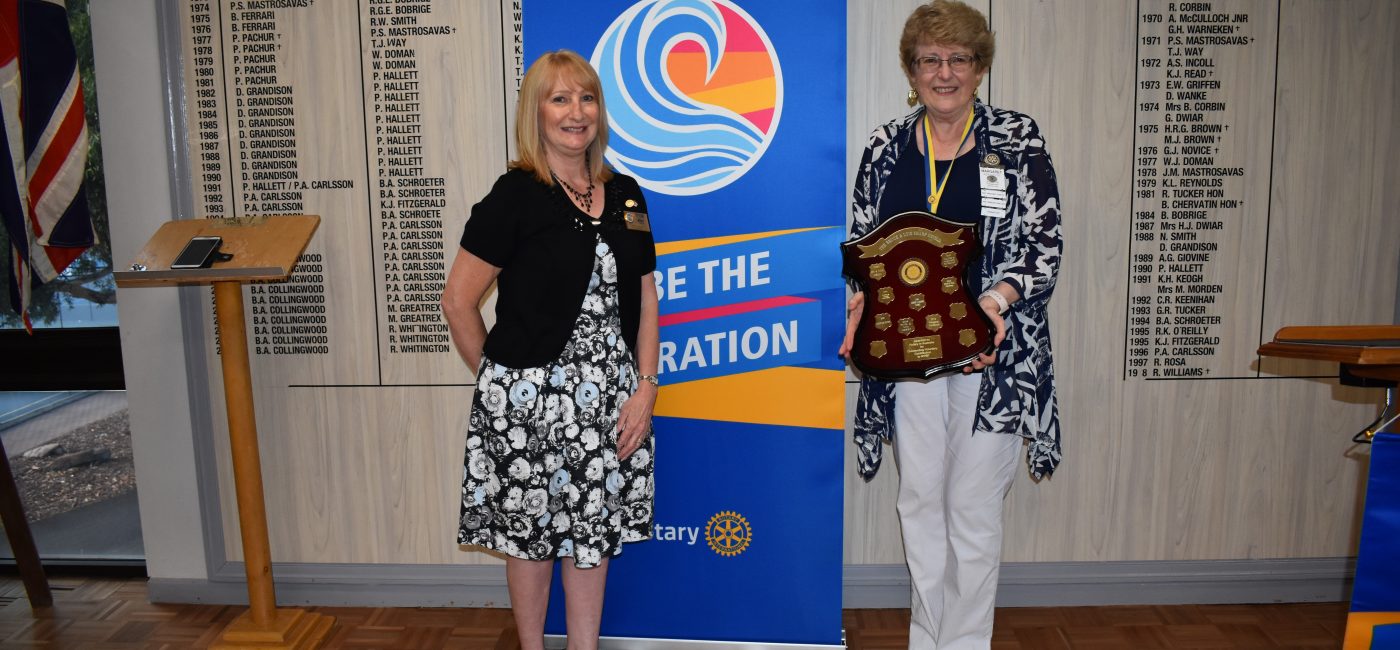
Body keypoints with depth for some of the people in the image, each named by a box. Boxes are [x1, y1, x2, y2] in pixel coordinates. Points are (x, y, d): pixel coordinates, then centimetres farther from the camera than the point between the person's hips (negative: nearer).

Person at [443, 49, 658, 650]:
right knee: (531, 533, 10)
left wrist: (644, 389, 1)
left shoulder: (625, 195, 8)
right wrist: (497, 377, -2)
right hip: (530, 396, -4)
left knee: (593, 532, 13)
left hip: (609, 398, 4)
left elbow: (645, 302, 9)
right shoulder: (515, 196, -8)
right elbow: (458, 302, -8)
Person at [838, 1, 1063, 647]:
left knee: (974, 509, 4)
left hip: (991, 352, -2)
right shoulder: (885, 147, 8)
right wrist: (863, 300, -8)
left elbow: (1045, 244, -3)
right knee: (919, 502, 11)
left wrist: (998, 299, -20)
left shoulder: (1018, 140, 1)